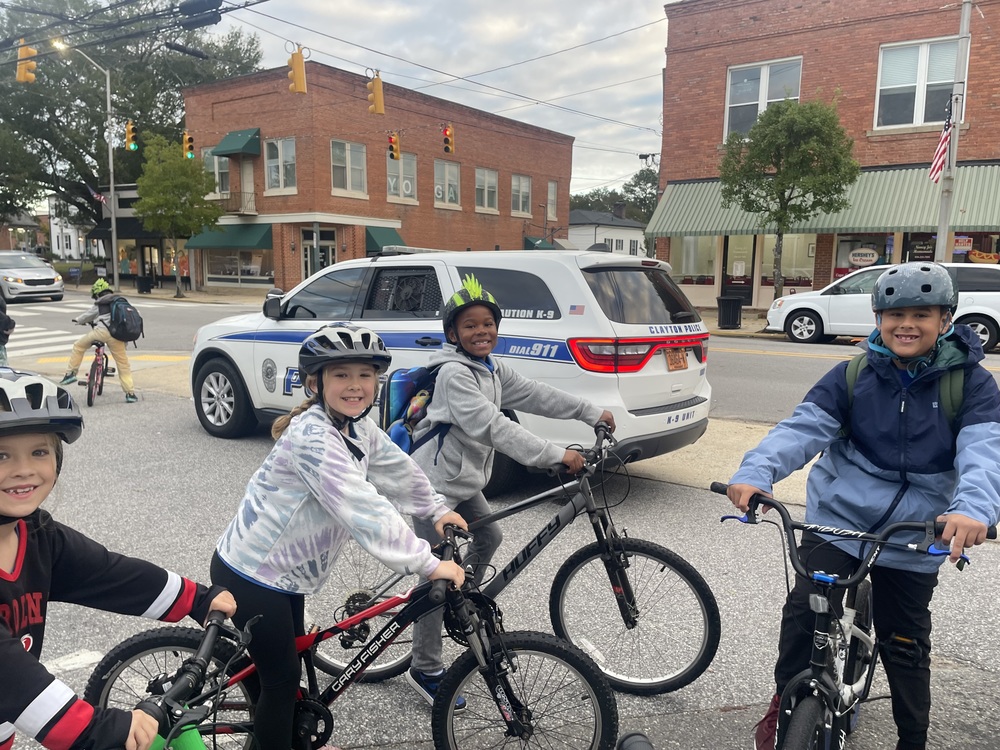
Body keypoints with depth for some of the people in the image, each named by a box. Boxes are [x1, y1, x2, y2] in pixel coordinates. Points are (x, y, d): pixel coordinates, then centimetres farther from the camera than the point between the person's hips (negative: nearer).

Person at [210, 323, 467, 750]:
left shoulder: (358, 428, -2)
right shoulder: (312, 436, -30)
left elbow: (398, 470, 13)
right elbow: (363, 509, -36)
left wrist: (437, 510, 10)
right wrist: (428, 565, -34)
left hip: (282, 569, 9)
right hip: (250, 575, -9)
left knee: (291, 659, 24)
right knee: (281, 678, 5)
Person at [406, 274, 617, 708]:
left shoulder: (492, 370, 7)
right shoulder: (453, 373, -21)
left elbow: (535, 395, 9)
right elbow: (493, 426, -30)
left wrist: (593, 413, 9)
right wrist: (555, 456, -34)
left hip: (464, 480, 9)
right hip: (435, 485, -9)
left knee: (489, 538, 23)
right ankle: (425, 671, 10)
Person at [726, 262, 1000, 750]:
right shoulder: (853, 376, -5)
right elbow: (802, 428, -16)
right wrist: (755, 473, -34)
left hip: (913, 536, 0)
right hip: (837, 519, 0)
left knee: (906, 646, 12)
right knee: (803, 611, -12)